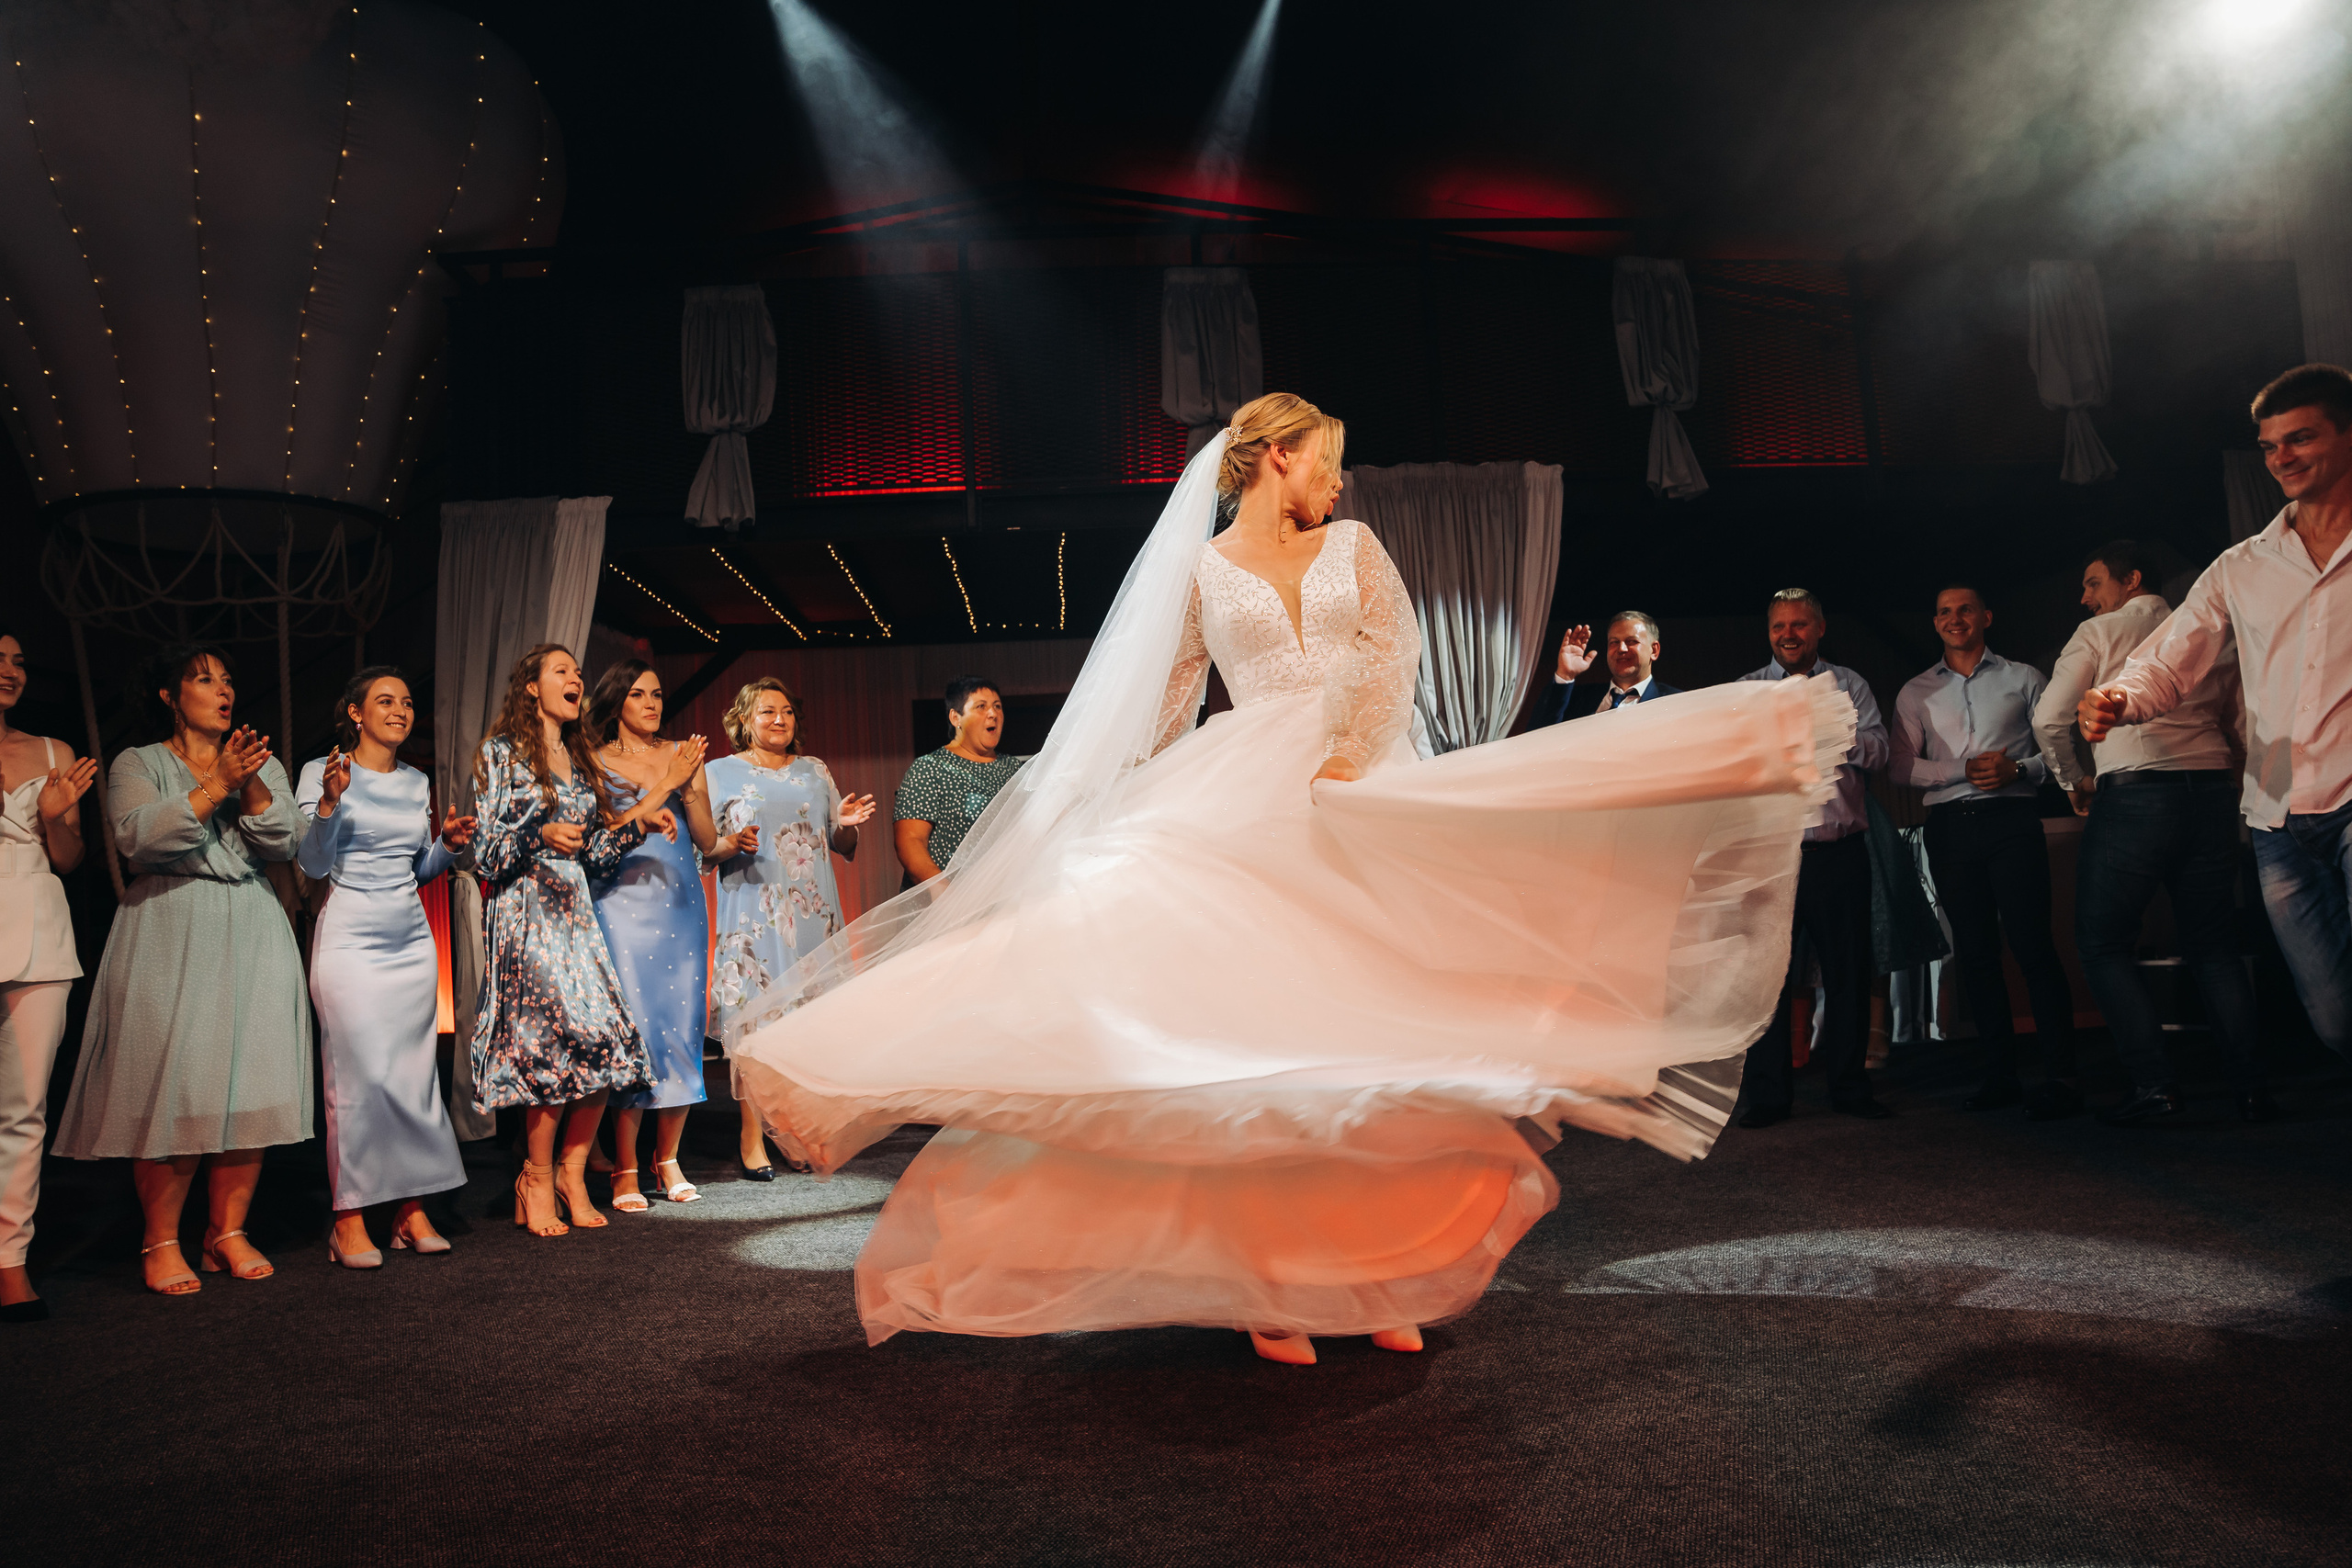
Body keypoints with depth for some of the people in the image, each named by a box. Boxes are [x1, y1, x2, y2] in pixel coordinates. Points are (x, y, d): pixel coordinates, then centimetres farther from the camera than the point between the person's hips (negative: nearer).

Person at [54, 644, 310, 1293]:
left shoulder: (262, 765, 17)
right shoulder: (137, 764, 8)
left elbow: (285, 843, 3)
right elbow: (139, 838, -10)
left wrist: (251, 786, -12)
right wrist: (215, 786, -17)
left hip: (251, 935, 3)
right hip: (168, 936, -3)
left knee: (249, 1080, -2)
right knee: (172, 1083, -8)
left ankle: (227, 1232, 7)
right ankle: (161, 1242, 2)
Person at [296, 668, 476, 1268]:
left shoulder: (417, 783, 14)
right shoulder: (321, 773, -1)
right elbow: (313, 866, -7)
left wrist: (449, 844, 2)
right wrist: (329, 803, -21)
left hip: (412, 941, 5)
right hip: (349, 939, -5)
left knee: (415, 1074, 2)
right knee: (364, 1075, -9)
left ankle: (411, 1211, 8)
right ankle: (349, 1219, 1)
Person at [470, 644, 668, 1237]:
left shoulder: (581, 760, 19)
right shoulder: (502, 752, 1)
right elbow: (486, 851, -5)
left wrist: (637, 819, 5)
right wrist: (540, 835, -22)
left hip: (574, 912, 6)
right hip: (523, 913, -6)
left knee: (608, 1045, -5)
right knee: (556, 1041, -13)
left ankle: (572, 1174, 8)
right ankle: (537, 1180, 3)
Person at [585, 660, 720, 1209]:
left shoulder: (682, 755, 12)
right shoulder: (594, 762, 4)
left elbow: (707, 840, 9)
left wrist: (689, 788, -6)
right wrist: (663, 786, -12)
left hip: (681, 903, 3)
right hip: (622, 903, -3)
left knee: (682, 1027, 2)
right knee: (630, 1027, -7)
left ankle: (668, 1159, 14)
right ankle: (624, 1169, 1)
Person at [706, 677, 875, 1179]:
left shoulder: (816, 771, 18)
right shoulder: (722, 773, 9)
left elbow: (843, 847, 18)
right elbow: (702, 846, 5)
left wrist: (847, 824, -4)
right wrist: (732, 845, -16)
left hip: (813, 911, 3)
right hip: (753, 911, -3)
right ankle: (751, 1137, -2)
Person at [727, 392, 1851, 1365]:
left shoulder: (1353, 545, 14)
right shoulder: (1196, 570, 9)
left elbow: (1395, 651, -1)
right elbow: (1159, 717, 11)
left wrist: (1348, 759, -16)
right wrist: (1129, 824, 8)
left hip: (1373, 806, 2)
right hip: (1252, 812, -2)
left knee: (1381, 1039, 0)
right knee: (1269, 1042, -5)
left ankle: (1380, 1278, 9)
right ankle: (1275, 1289, 3)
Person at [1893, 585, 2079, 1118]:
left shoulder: (2023, 678, 13)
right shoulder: (1915, 693, 16)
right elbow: (1904, 767, 6)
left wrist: (2018, 768, -11)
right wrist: (1966, 769, -8)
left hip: (2011, 818, -2)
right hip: (1950, 827, 2)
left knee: (2031, 944, -11)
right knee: (1975, 951, 4)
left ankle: (2059, 1076, -8)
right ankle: (2000, 1074, 10)